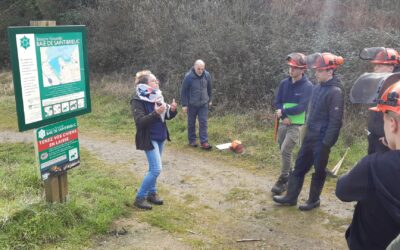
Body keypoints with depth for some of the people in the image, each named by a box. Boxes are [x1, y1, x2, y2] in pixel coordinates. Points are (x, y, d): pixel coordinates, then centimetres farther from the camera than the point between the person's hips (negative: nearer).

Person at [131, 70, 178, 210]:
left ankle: (152, 194, 30)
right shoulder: (137, 101, -15)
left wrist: (172, 110, -12)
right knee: (156, 169, -10)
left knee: (154, 169, 15)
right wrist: (156, 113, -33)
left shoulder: (157, 96, 5)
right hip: (149, 139, -7)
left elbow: (167, 116, 9)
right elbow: (140, 122, -24)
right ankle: (139, 198, 3)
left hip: (160, 137, 7)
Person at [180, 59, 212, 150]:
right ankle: (192, 140, 24)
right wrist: (184, 105, -11)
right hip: (192, 104, -2)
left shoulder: (207, 75, -6)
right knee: (191, 123, 10)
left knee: (203, 123, -1)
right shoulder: (188, 77, -17)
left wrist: (209, 100, 15)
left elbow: (209, 88, 9)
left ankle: (204, 142, 1)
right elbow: (183, 91, -10)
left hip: (204, 104, 2)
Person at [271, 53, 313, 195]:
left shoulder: (307, 86, -10)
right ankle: (289, 176, 30)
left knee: (285, 151, -14)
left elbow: (302, 107, -17)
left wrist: (283, 112, -13)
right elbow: (277, 103, 3)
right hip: (283, 123, 6)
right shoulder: (284, 83, 5)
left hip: (296, 124, -6)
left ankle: (283, 181, -3)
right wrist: (284, 117, -13)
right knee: (284, 151, 12)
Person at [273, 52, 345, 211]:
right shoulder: (317, 88, 9)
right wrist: (306, 130, 16)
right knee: (299, 167, 12)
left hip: (321, 139, -8)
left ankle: (313, 200, 23)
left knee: (318, 171, 7)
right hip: (310, 136, 8)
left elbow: (335, 121, -19)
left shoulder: (335, 92, -16)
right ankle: (291, 197, 23)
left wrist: (326, 143, -19)